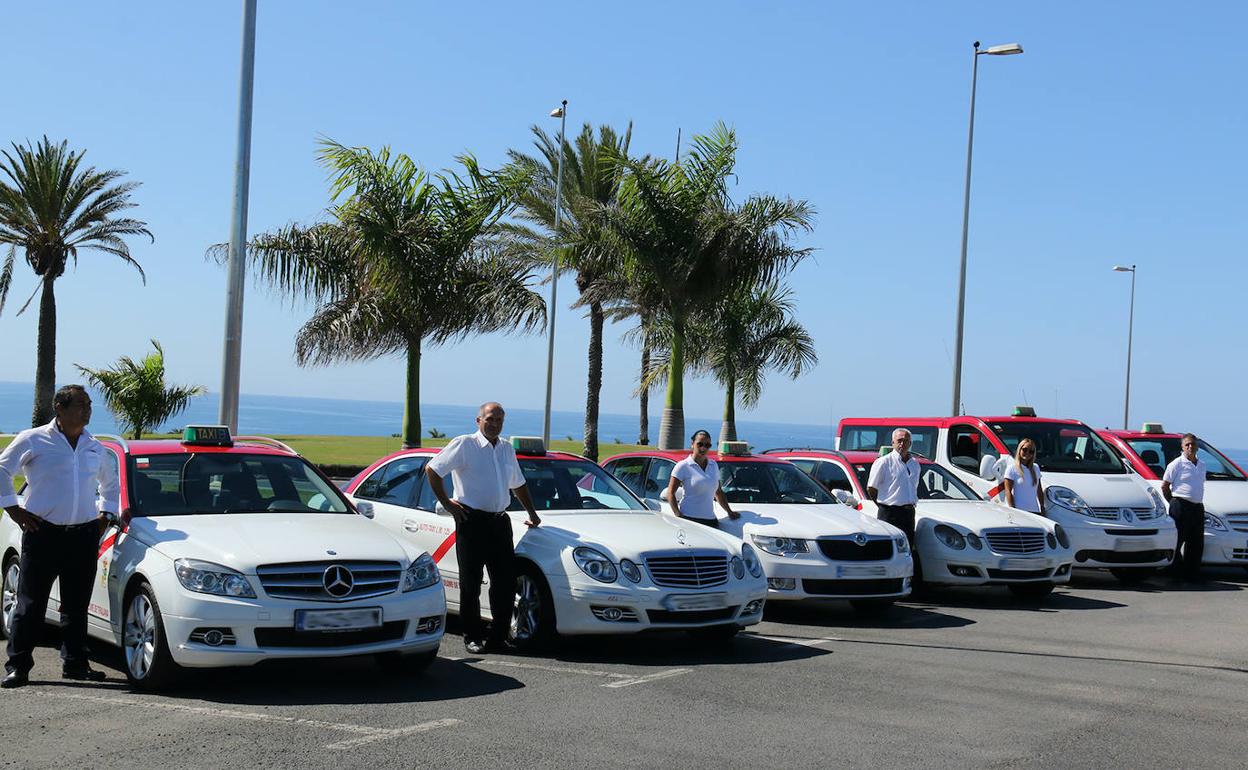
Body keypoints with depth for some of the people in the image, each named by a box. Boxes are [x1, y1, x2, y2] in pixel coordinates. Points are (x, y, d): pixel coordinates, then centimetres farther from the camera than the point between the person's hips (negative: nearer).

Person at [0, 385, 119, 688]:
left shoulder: (95, 448, 14)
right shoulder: (33, 440, 0)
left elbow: (110, 481, 30)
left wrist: (105, 513, 19)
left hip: (84, 535, 4)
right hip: (43, 534, -4)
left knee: (77, 605, 9)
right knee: (31, 603, -3)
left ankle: (75, 663, 18)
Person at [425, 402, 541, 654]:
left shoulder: (507, 450, 17)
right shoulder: (464, 444, -3)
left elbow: (518, 484, 31)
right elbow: (432, 469, -4)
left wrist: (531, 513, 27)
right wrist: (447, 503, -6)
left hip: (500, 521, 6)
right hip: (472, 520, -5)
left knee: (506, 582, 1)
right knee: (470, 583, 0)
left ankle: (498, 637, 9)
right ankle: (473, 637, 10)